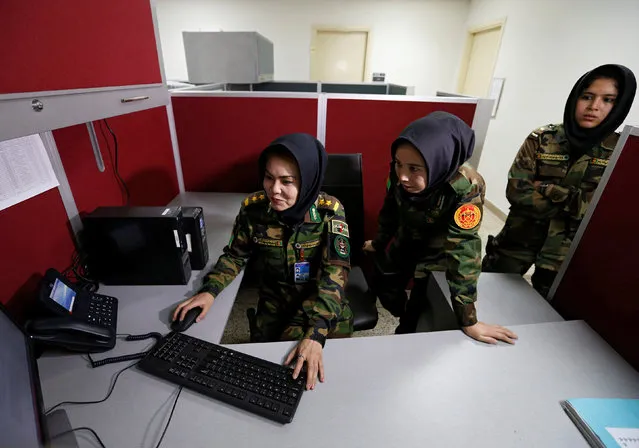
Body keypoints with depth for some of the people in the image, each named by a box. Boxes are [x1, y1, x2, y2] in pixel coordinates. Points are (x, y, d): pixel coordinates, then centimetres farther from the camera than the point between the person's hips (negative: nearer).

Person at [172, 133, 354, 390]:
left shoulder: (329, 212, -20)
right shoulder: (253, 207, -12)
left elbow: (334, 274, -25)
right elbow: (235, 255, 3)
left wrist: (315, 334, -37)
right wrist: (209, 291, -13)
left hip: (324, 309, -2)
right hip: (274, 302, 3)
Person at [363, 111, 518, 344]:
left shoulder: (465, 189, -38)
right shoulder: (400, 173, -25)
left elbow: (462, 250, -36)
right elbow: (390, 209, -7)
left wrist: (468, 320, -31)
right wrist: (379, 242, 10)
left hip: (437, 255, -4)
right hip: (403, 244, 4)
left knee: (419, 312, 11)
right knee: (382, 287, 22)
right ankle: (405, 319, 54)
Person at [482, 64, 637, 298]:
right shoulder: (542, 139, -6)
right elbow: (516, 191, -14)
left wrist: (548, 191, -18)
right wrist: (574, 204, -16)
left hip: (569, 254, 1)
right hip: (520, 240, 0)